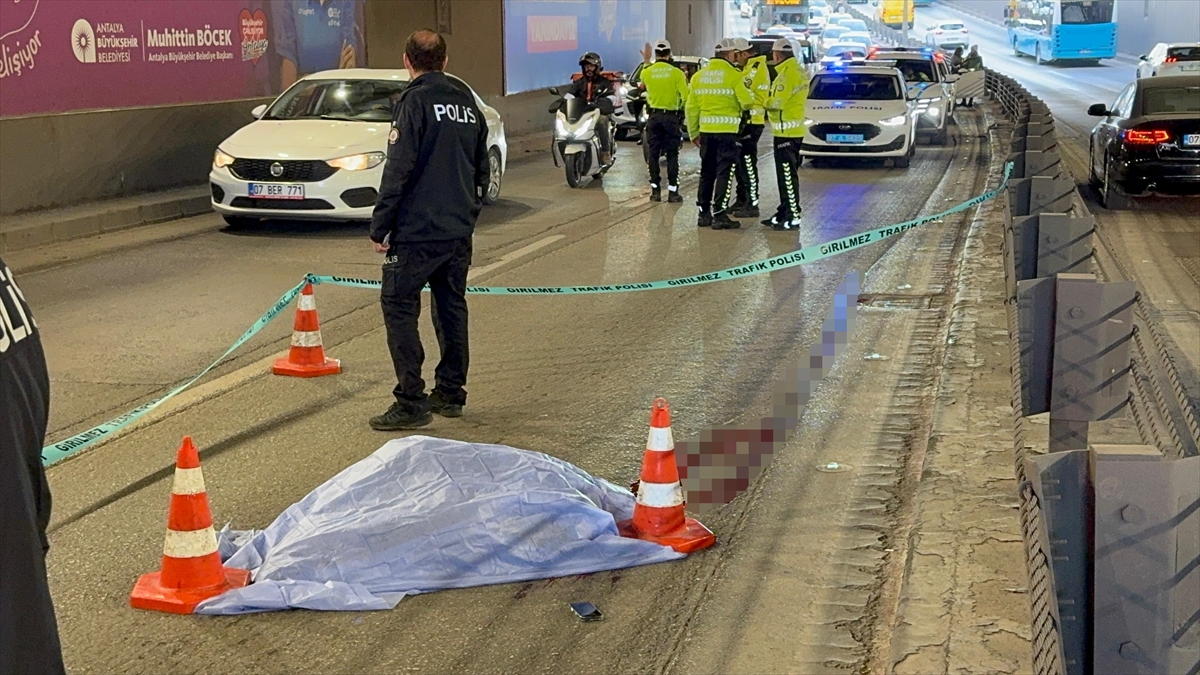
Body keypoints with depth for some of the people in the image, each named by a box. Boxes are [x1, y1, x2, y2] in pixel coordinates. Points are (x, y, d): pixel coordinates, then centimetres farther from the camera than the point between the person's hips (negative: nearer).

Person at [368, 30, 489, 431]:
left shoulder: (415, 101, -10)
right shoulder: (467, 104, 12)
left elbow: (398, 170, -16)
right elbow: (482, 170, 19)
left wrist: (380, 227, -11)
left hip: (418, 232, -7)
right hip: (460, 232, 8)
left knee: (399, 306, -3)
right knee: (451, 307, 16)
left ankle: (411, 402, -8)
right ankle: (451, 393, 23)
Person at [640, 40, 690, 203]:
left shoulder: (647, 72, -2)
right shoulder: (677, 73, -9)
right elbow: (685, 96, -12)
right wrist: (681, 108, 10)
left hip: (653, 116, 2)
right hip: (671, 116, -2)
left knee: (653, 154, 8)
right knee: (672, 155, 2)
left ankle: (655, 190, 7)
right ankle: (673, 191, 0)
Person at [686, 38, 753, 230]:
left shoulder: (699, 75, 8)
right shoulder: (733, 75, -9)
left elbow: (691, 108, 9)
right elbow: (746, 102, -11)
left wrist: (694, 133, 17)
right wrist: (749, 101, 13)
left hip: (706, 130, 5)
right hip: (727, 130, -5)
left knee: (707, 172, 15)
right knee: (724, 173, -2)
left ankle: (704, 213, 19)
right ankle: (719, 215, -6)